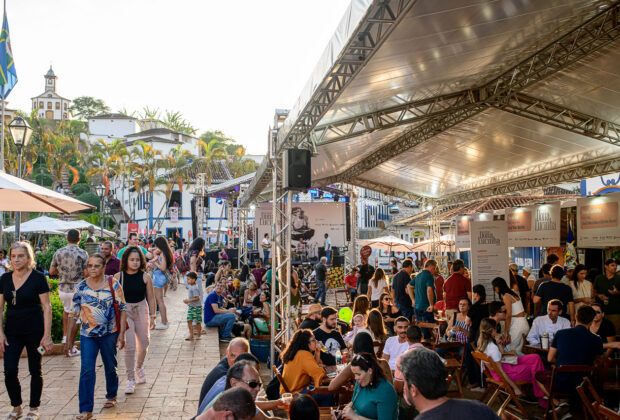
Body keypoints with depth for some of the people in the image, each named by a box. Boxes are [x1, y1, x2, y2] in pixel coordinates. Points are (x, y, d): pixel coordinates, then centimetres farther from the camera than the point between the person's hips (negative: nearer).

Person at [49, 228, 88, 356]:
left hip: (62, 288, 4)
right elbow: (86, 273, -14)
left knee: (66, 311, 29)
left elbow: (51, 271, 5)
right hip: (77, 289, -4)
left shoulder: (58, 252, -1)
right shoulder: (82, 253, -13)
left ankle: (65, 336, 30)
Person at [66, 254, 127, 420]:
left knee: (110, 368, 14)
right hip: (87, 335, 1)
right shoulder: (81, 286, -2)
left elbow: (122, 310, -5)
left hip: (109, 333, -1)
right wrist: (70, 336, 4)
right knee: (87, 371, -7)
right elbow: (74, 312, 3)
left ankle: (111, 396, 37)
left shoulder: (113, 285, -6)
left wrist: (121, 334, -11)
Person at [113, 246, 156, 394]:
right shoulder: (118, 277, -7)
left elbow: (151, 298, 2)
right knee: (129, 346, -9)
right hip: (124, 311, -2)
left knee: (144, 343, 14)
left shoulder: (145, 277, -4)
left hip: (141, 310, 2)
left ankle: (139, 368, 44)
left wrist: (152, 316, 2)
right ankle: (130, 379, 3)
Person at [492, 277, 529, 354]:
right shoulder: (512, 293, 11)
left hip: (517, 324, -9)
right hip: (523, 322, 9)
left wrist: (506, 332, -17)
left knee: (513, 350, -5)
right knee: (517, 351, 11)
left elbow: (509, 315, -18)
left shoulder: (506, 296, -13)